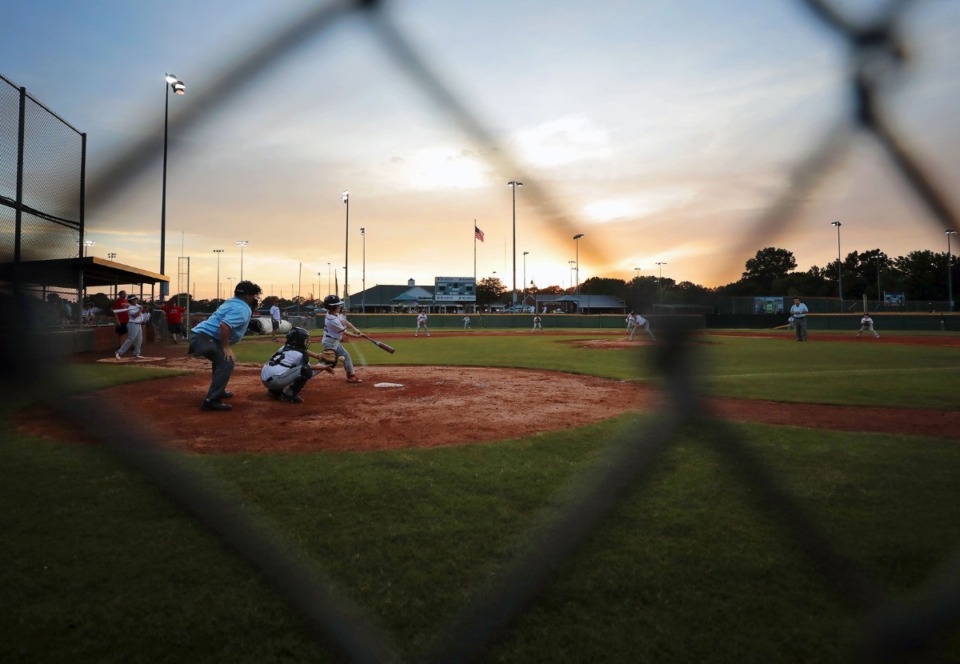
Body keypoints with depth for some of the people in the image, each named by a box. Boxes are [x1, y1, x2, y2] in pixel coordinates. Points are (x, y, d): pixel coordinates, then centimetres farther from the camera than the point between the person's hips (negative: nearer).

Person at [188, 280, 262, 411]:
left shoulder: (231, 303, 18)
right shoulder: (243, 309, -13)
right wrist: (226, 347, -20)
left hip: (201, 335, 11)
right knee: (227, 363, -17)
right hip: (205, 337, -11)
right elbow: (224, 325, -28)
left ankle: (218, 390, 39)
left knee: (221, 360, 29)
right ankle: (211, 400, -21)